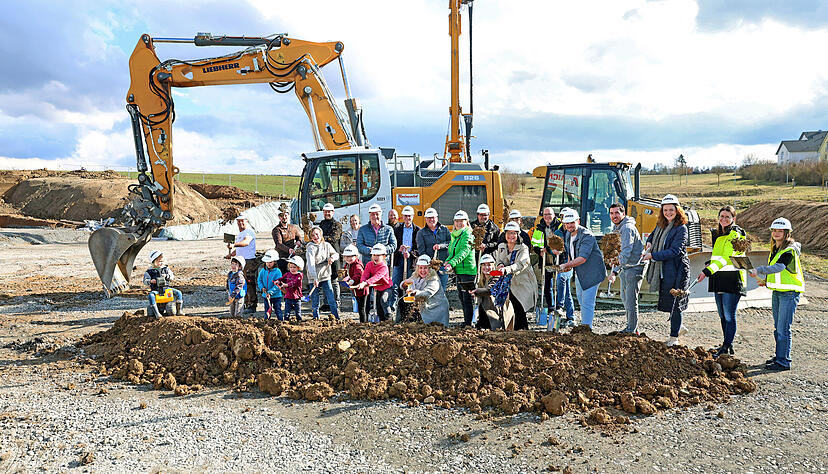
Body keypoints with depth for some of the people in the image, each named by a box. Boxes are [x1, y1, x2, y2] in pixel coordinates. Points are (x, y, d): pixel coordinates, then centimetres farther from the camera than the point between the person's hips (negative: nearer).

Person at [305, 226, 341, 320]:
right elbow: (311, 264, -18)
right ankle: (316, 319, 14)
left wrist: (332, 258, -7)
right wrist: (315, 278, -28)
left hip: (325, 277, 3)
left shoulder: (327, 245, 7)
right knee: (315, 301, 3)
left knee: (331, 299, 0)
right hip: (314, 278, -3)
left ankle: (337, 318, 6)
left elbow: (336, 254, 18)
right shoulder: (310, 248, -8)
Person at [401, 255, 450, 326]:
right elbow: (403, 285, 3)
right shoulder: (416, 276, 4)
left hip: (437, 309, -6)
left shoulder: (434, 280, -18)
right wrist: (405, 283, -22)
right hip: (424, 309, 6)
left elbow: (427, 293, -33)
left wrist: (414, 292, -51)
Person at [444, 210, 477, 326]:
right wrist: (447, 261, -2)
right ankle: (466, 320, 23)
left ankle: (468, 322, -3)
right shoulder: (455, 235, 18)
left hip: (467, 270, -9)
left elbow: (464, 251, -23)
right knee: (461, 295, 13)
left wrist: (452, 263, -34)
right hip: (459, 271, 9)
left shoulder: (467, 235, -9)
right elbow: (452, 252, 20)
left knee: (467, 297, -7)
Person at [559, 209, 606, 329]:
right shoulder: (568, 234, 5)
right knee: (581, 300, 20)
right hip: (579, 273, 10)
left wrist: (566, 265, -26)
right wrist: (569, 264, 4)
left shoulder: (586, 236, -24)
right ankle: (583, 326, 34)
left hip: (592, 273, -10)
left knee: (587, 303, -11)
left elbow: (582, 258, -30)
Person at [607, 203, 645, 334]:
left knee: (631, 300, -6)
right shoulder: (616, 228, 13)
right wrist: (615, 271, 16)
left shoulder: (627, 228, -19)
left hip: (634, 267, -10)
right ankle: (631, 326, 31)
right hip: (625, 268, 10)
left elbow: (626, 251, -28)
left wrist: (615, 271, -33)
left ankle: (632, 330, 3)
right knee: (625, 299, 18)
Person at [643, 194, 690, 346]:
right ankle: (679, 327, 36)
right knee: (665, 302, 15)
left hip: (676, 271, -7)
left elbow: (675, 251, -20)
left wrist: (652, 256, -22)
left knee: (674, 303, 1)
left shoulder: (681, 228, -12)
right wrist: (649, 242, 7)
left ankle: (674, 337, 13)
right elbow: (653, 235, 31)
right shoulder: (661, 225, 10)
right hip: (663, 271, 7)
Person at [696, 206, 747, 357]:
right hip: (718, 278, 8)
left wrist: (708, 271, -29)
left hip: (732, 278, -8)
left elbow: (726, 258, -21)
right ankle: (727, 345, 21)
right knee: (722, 315, 12)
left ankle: (727, 347, 1)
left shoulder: (736, 235, -10)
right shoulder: (717, 233, 16)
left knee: (729, 315, -4)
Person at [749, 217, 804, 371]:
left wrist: (759, 270, -44)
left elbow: (779, 267, -33)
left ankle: (784, 362, -2)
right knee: (778, 328, 16)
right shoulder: (775, 249, 12)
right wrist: (767, 280, 12)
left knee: (783, 329, -8)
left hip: (789, 293, -9)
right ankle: (780, 356, 27)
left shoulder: (790, 251, -15)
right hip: (777, 292, 9)